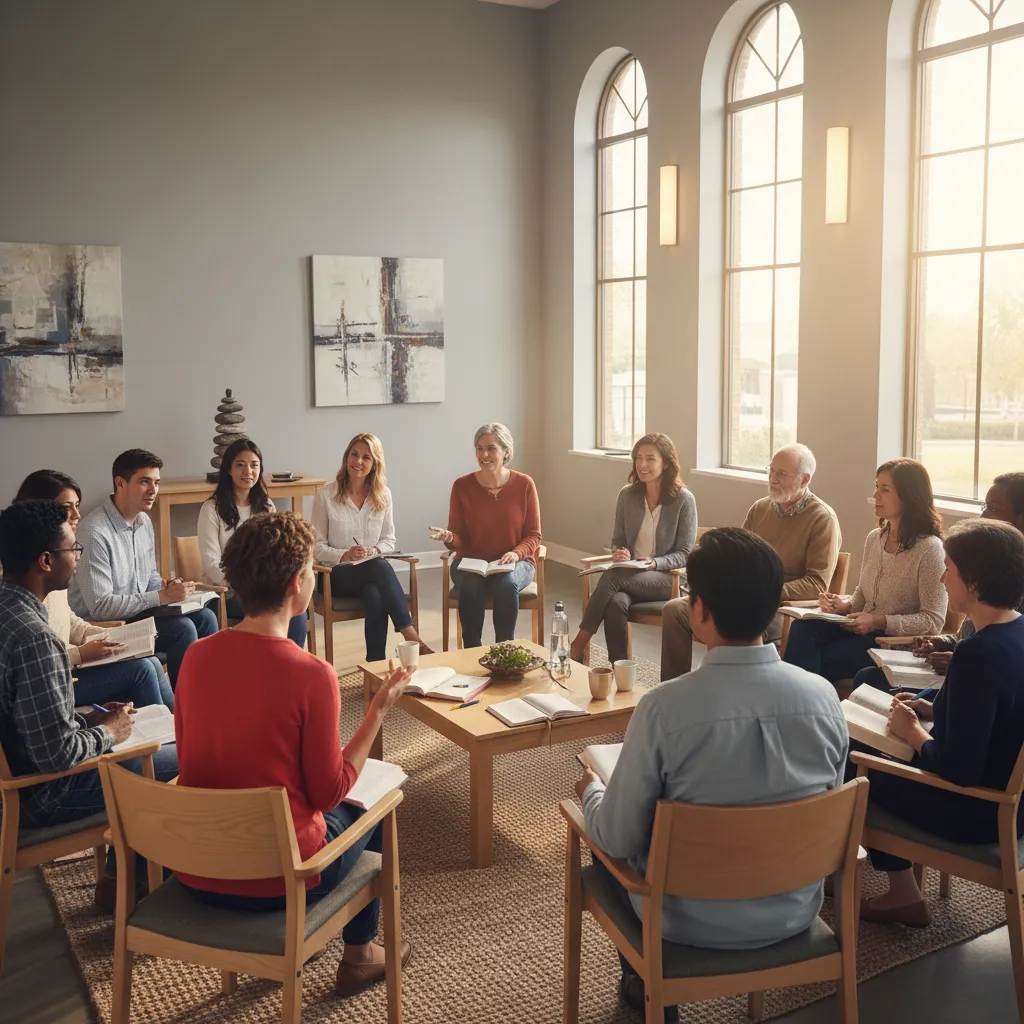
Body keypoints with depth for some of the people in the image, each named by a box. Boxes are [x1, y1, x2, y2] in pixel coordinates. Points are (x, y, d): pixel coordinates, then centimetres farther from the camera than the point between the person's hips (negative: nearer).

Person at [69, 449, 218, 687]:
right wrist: (162, 597, -23)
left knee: (204, 618, -4)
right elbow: (99, 606, -26)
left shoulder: (144, 522, 6)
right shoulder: (94, 531, -23)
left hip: (138, 612, 9)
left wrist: (169, 589, -6)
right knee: (182, 629, -21)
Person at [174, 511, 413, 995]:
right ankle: (358, 954, 39)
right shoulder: (312, 675, -22)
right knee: (369, 808, 24)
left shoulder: (196, 655, -7)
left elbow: (191, 760, 7)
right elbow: (329, 793, -12)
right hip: (278, 880, -5)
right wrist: (378, 711, -5)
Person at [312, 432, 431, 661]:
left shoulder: (383, 495, 6)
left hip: (373, 571, 2)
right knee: (381, 567, -35)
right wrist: (344, 555, -19)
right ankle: (414, 641, -38)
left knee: (375, 596, -37)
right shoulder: (326, 494, -2)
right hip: (337, 574, -2)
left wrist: (375, 551, -12)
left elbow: (389, 541, 11)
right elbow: (317, 546, -1)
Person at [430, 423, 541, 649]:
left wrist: (516, 553, -19)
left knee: (506, 584, -35)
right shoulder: (462, 486, -3)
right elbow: (459, 539, 1)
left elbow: (533, 535, 0)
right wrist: (449, 538, -23)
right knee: (470, 587, -33)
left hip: (515, 562, 0)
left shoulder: (524, 484, -4)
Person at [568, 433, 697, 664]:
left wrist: (655, 563, -22)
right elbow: (617, 541, 14)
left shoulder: (683, 500, -6)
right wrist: (619, 553, -11)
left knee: (613, 576, -33)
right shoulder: (627, 495, 6)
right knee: (616, 603, -34)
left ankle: (578, 645, -25)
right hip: (630, 575, 3)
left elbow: (684, 553, -4)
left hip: (669, 578, -3)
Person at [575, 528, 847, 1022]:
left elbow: (618, 840, -18)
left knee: (605, 835, 25)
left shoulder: (664, 707, -28)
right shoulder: (823, 696, -15)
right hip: (795, 910, 4)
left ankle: (649, 984, 40)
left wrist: (591, 791, 4)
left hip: (694, 921, -4)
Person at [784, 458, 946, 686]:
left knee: (819, 660, -26)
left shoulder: (929, 548, -13)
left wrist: (880, 621, -22)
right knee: (803, 628, -22)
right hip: (865, 631, 6)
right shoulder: (874, 538, 9)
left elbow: (933, 621, -13)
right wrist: (846, 605, -5)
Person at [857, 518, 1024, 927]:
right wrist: (933, 712, 5)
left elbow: (957, 770, -29)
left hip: (976, 815, -8)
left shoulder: (978, 654, -31)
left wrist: (913, 731, -13)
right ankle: (901, 893, 26)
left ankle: (904, 893, 29)